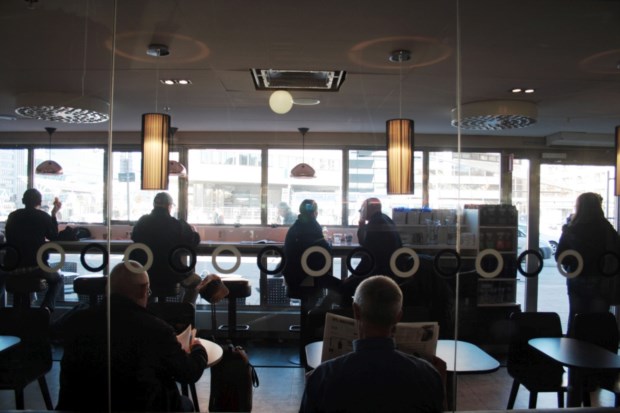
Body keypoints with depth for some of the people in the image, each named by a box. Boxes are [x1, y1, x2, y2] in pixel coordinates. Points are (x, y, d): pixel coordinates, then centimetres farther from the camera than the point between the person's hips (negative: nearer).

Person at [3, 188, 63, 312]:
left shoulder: (12, 216, 5)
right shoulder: (43, 216, -5)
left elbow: (9, 239, 18)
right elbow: (54, 237, 10)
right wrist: (54, 214, 13)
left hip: (14, 267, 4)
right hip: (37, 266, -3)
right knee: (57, 280, 25)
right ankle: (47, 307, -2)